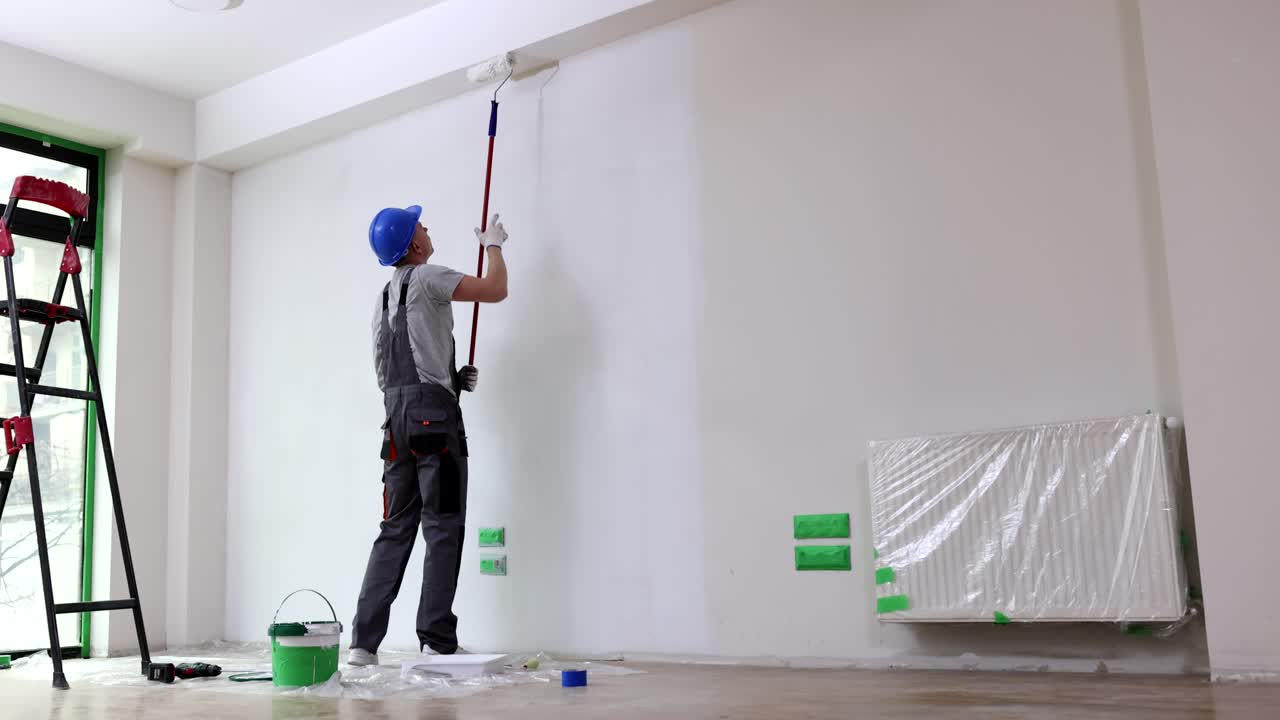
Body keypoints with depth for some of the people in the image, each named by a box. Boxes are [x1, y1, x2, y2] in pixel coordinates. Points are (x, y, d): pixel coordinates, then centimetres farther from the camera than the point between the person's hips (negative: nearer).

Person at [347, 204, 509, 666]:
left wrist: (451, 378, 21)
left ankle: (364, 641, 6)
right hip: (432, 412, -8)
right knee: (443, 528, -6)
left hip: (396, 415, 8)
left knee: (396, 529, 9)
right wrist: (493, 246, 12)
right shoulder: (427, 277, -4)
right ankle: (436, 642, -7)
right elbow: (496, 291, -6)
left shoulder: (384, 298, 23)